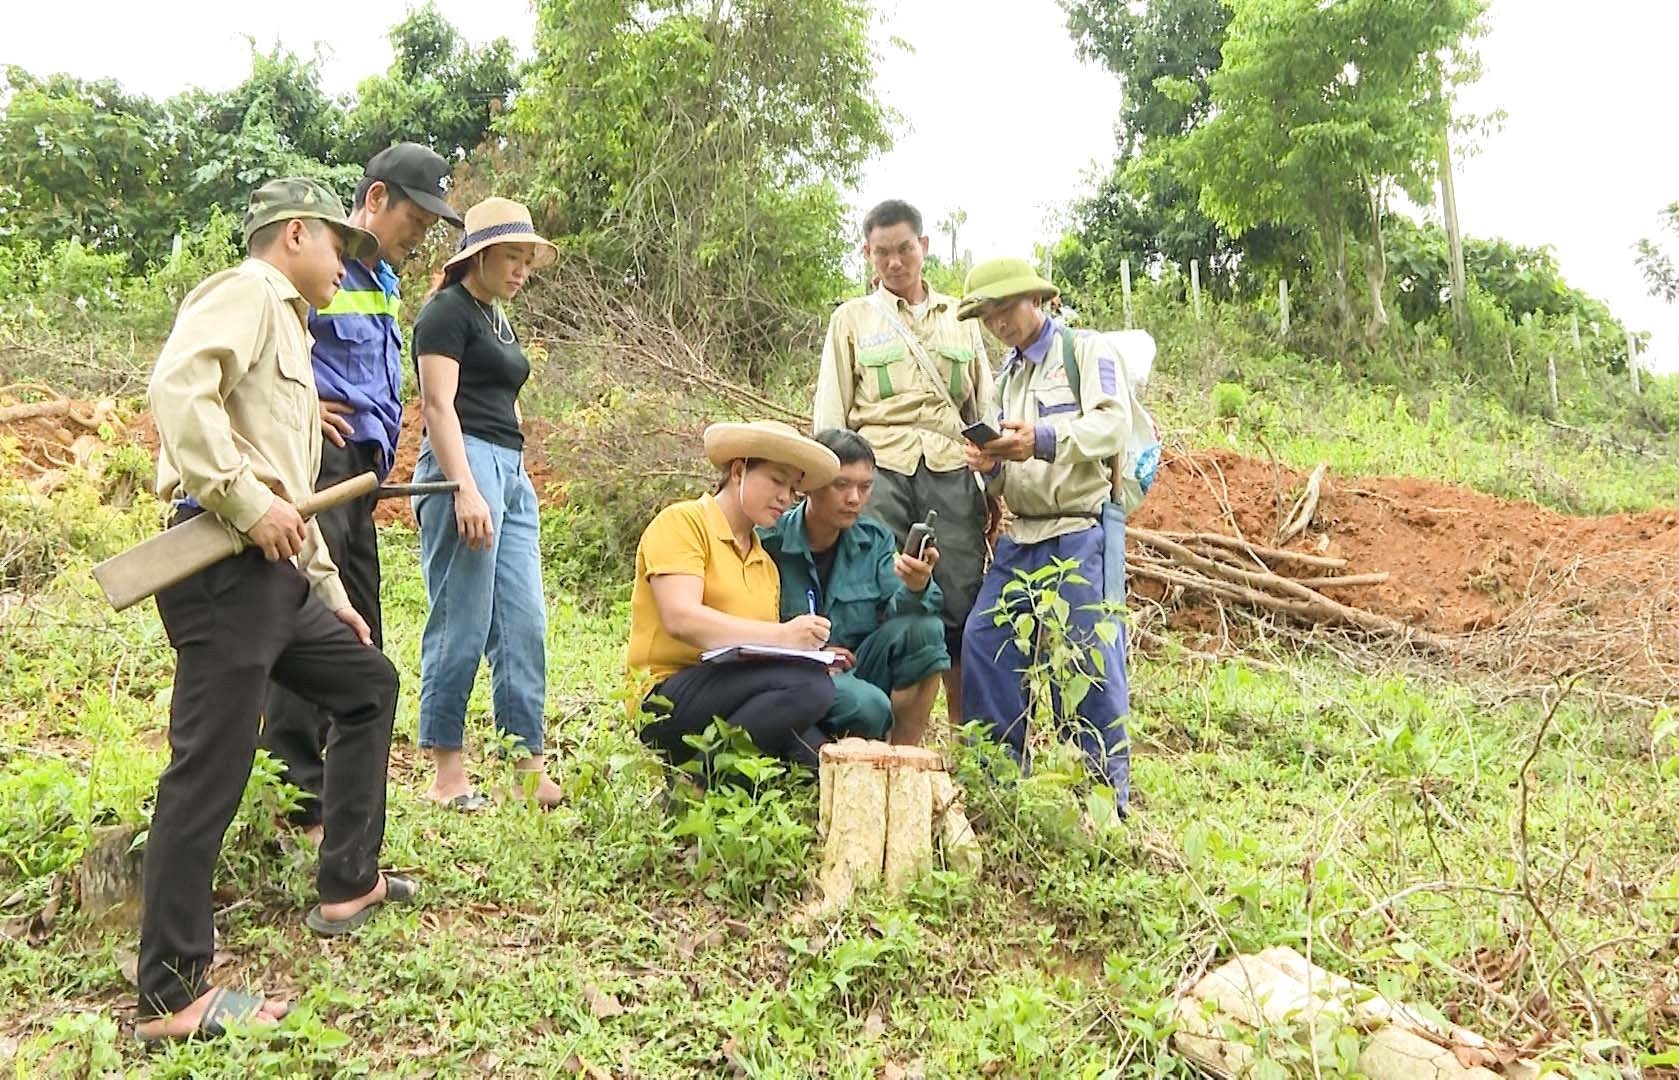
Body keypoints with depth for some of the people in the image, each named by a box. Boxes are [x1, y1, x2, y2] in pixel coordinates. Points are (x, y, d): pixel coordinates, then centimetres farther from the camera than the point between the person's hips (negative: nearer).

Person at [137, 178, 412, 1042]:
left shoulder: (288, 327, 26)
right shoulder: (246, 290, -3)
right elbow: (176, 388, -24)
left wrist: (332, 592, 27)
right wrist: (246, 501, -23)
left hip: (276, 577, 11)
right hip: (226, 572, -11)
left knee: (370, 684, 21)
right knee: (209, 772, -7)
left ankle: (347, 888, 28)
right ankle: (172, 996, 2)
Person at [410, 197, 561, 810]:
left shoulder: (499, 319, 24)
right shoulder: (447, 311, -3)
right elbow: (439, 406, -12)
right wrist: (466, 489, -22)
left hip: (510, 470, 9)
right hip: (464, 462, -9)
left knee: (524, 625, 4)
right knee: (461, 626, -7)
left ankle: (530, 770, 7)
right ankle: (448, 775, 0)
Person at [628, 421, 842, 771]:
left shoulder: (766, 565, 24)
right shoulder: (681, 522, 1)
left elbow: (766, 655, 14)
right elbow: (680, 619, -16)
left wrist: (811, 650, -8)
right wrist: (781, 635, -24)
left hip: (734, 697, 6)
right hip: (667, 701, -6)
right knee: (807, 683, -30)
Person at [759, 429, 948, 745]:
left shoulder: (875, 539, 6)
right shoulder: (769, 544, -11)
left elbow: (894, 612, -5)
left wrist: (916, 589, -28)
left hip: (858, 665, 6)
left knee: (926, 627, -18)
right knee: (869, 705, -33)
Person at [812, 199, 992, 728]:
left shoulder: (959, 318, 19)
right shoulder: (852, 318, 14)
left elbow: (983, 407, 19)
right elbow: (830, 412, 9)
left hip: (951, 472, 1)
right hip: (879, 469, -1)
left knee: (962, 603, -2)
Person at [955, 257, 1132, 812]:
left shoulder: (1086, 350, 1)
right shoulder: (1006, 375, 22)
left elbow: (1113, 423, -16)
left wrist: (1044, 440, -32)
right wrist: (989, 464, -1)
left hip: (1084, 528, -7)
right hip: (1022, 534, 7)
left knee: (1091, 653, -7)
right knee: (984, 641, -2)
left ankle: (1108, 787, 6)